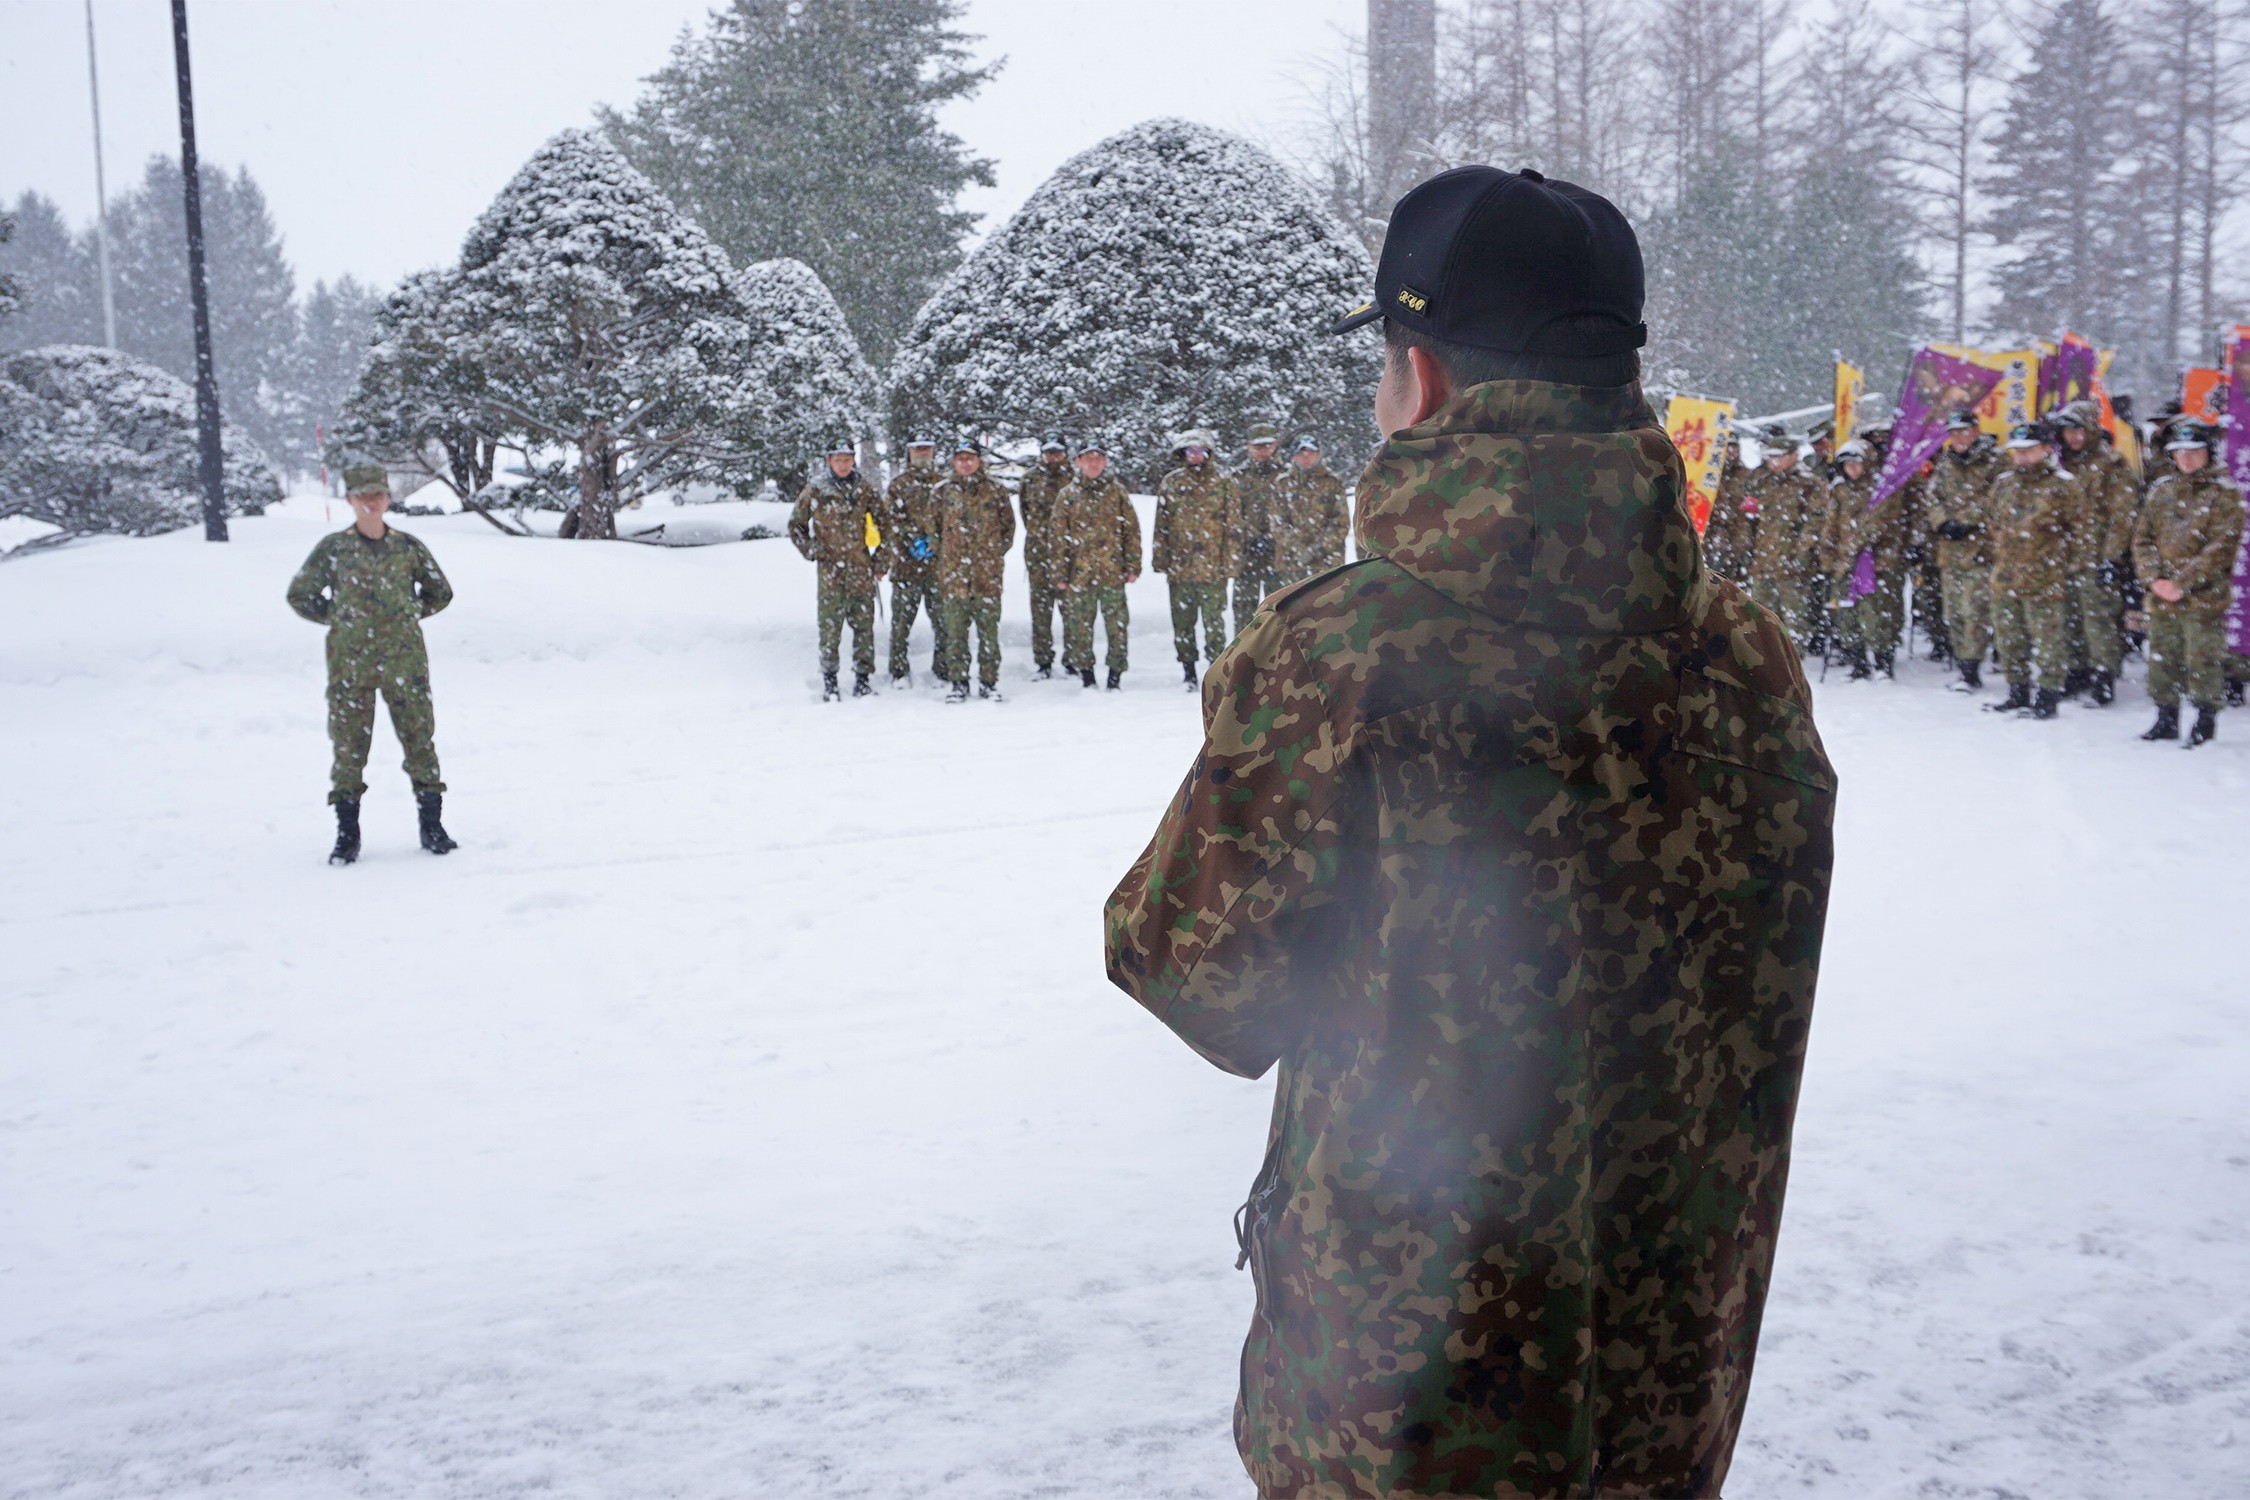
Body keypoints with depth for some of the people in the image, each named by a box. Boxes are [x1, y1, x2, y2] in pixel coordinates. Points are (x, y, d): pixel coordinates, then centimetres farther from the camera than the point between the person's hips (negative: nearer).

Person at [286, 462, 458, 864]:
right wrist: (337, 618, 6)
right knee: (348, 745, 1)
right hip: (350, 662, -1)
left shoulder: (408, 547, 5)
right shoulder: (333, 548, 2)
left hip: (405, 660, 1)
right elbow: (299, 595, 11)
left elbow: (440, 593, 17)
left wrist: (407, 616, 10)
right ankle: (347, 835, 10)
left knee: (420, 739, 2)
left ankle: (433, 827, 11)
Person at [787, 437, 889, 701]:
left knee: (864, 627, 3)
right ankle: (828, 680, 7)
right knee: (830, 627, -2)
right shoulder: (815, 491, 3)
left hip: (863, 573, 2)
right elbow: (796, 525, 12)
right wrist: (811, 551, 1)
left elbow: (883, 530, 11)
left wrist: (881, 563, 5)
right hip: (830, 573, -2)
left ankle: (862, 679, 11)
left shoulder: (867, 491, 7)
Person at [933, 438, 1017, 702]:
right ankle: (959, 683, 8)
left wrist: (996, 552, 7)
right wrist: (945, 557, 7)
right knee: (956, 631, 1)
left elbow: (1009, 525, 12)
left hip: (988, 573, 0)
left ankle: (989, 682, 11)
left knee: (989, 629, 2)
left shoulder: (996, 490, 5)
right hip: (954, 573, 1)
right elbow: (934, 529, 14)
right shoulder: (943, 492, 7)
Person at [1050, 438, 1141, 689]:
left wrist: (1133, 565, 0)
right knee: (1080, 625, 4)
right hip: (1080, 572, 0)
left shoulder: (1117, 492, 6)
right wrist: (1061, 573, 2)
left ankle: (1116, 673, 10)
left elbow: (1132, 530, 7)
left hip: (1113, 571, 0)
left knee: (1117, 623, 0)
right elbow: (1060, 537, 7)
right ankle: (1085, 674, 15)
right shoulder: (1067, 495, 6)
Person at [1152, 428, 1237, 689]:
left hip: (1213, 568, -2)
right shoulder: (1170, 484, 9)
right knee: (1182, 622, 6)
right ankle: (1188, 671, 16)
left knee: (1214, 621, -2)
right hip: (1179, 567, 2)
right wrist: (1160, 559, 5)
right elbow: (1161, 524, 11)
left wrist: (1230, 564, -3)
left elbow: (1233, 527, 2)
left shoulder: (1223, 484, 4)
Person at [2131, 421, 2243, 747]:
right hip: (2161, 596, 5)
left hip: (2204, 596, -5)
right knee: (2162, 657, 10)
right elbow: (2143, 537, 10)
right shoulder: (2161, 490, 13)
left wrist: (2183, 583, -16)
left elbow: (2222, 546, -11)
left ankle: (2205, 719, 7)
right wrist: (2155, 578, -6)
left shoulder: (2223, 493, -3)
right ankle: (2166, 719, 20)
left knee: (2203, 659, -4)